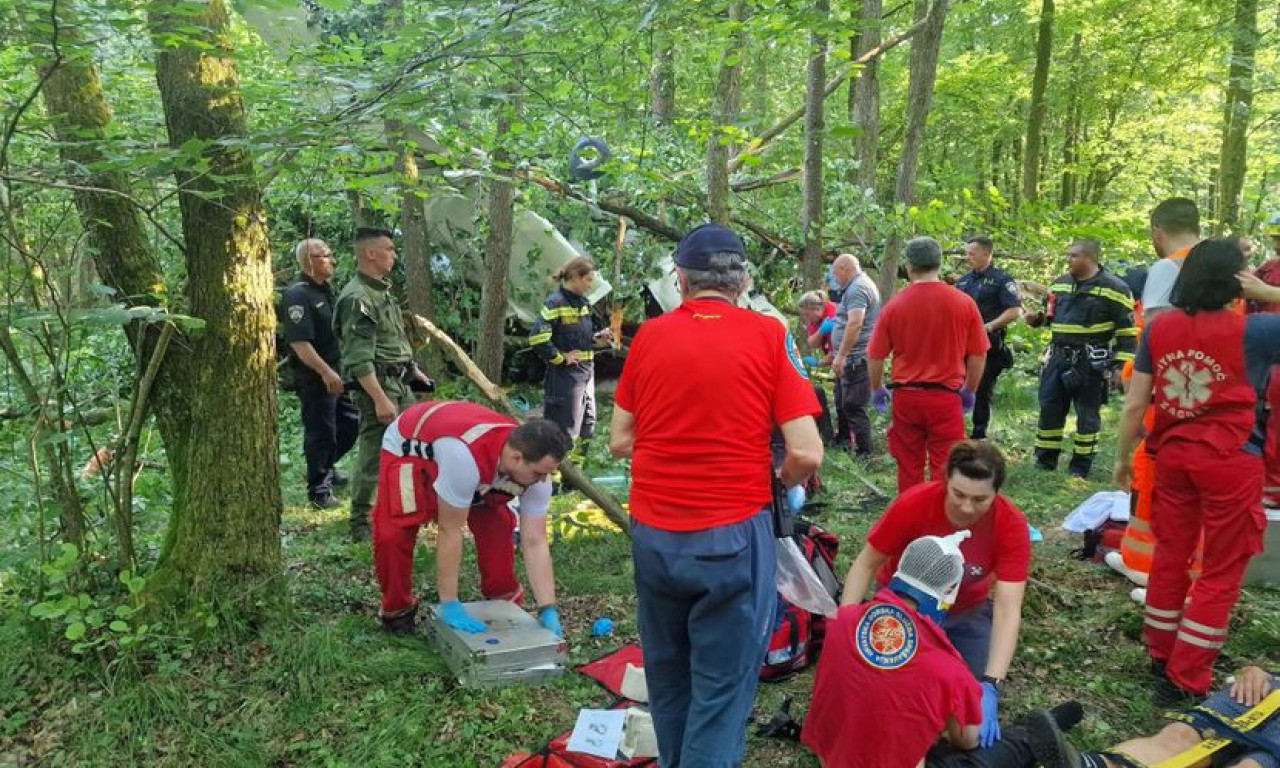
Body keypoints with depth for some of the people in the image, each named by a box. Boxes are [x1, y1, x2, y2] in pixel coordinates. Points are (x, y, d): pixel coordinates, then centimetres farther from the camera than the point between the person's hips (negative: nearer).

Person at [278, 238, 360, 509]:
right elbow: (299, 342, -24)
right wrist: (325, 372, -27)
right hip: (315, 378, -9)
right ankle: (319, 491, 12)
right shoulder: (297, 295, -16)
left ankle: (326, 467, 35)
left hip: (337, 374, 9)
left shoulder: (326, 290, 12)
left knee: (351, 422, 16)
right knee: (321, 433, -1)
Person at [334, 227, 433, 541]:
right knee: (373, 457, -5)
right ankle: (359, 525, 5)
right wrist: (379, 399, -26)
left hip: (400, 383, 10)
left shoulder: (383, 291, 14)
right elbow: (359, 358, -22)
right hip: (377, 385, -10)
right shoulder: (357, 299, -17)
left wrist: (414, 371, 25)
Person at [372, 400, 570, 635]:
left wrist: (548, 610, -23)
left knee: (497, 523, -8)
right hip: (408, 446, -5)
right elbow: (449, 531, -36)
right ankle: (397, 609, 2)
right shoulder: (465, 457, -46)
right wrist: (450, 605, -30)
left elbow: (535, 543, -20)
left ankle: (504, 600, 14)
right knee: (393, 532, -23)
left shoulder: (533, 468, -25)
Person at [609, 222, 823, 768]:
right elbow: (806, 453, -11)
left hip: (652, 534, 4)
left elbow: (620, 441, 5)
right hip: (732, 535, -3)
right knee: (722, 687, 8)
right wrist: (783, 482, 9)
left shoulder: (648, 336, 2)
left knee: (667, 676, 22)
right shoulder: (767, 336, -6)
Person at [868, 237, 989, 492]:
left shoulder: (894, 305, -5)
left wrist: (877, 390, 18)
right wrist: (969, 391, 17)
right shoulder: (964, 303, -4)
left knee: (909, 468, 12)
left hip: (905, 397, 1)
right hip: (946, 398, -1)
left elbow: (876, 356, 2)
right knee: (944, 469, 5)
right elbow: (978, 356, 2)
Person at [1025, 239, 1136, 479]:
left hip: (1091, 362, -6)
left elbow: (1128, 330, -8)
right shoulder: (1060, 284, 10)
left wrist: (1121, 365, -13)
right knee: (1049, 407, 8)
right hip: (1059, 357, 6)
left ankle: (1081, 466, 15)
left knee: (1087, 413, 4)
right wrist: (1037, 319, 1)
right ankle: (1045, 460, 19)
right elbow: (1049, 313, 24)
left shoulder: (1113, 288, -8)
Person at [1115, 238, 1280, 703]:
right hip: (1231, 461, -4)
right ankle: (1185, 678, 13)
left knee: (1170, 554, 19)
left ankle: (1160, 653, 32)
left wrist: (1123, 457, 14)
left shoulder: (1159, 328, -1)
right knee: (1221, 572, 8)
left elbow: (1134, 405, 1)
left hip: (1173, 454, 4)